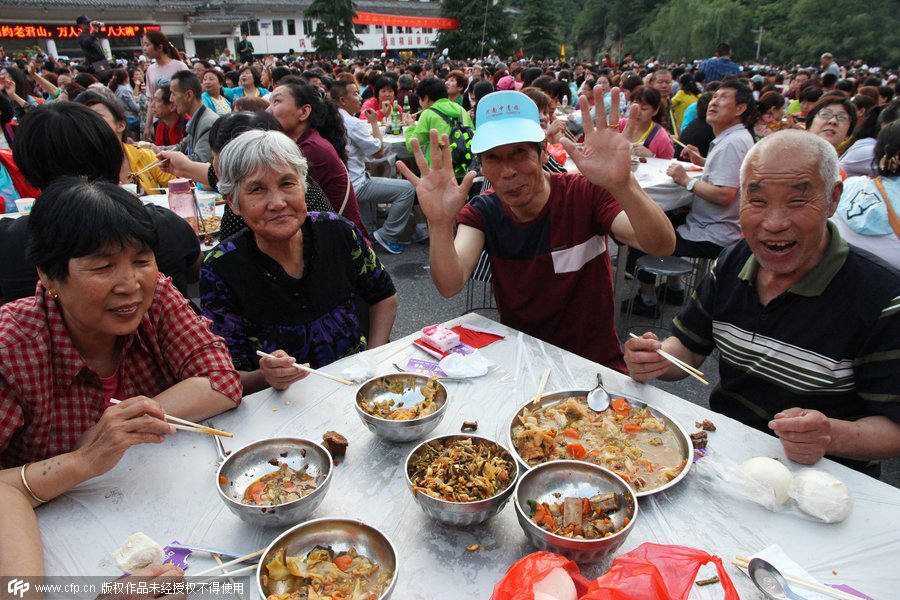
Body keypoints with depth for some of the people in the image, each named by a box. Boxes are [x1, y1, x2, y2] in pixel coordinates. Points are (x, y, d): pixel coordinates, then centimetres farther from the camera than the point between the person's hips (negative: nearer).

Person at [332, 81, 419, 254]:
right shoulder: (352, 123, -19)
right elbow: (379, 151, -12)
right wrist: (374, 122, -2)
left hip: (343, 180, 10)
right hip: (355, 186, -10)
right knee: (407, 189, -12)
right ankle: (387, 236, -3)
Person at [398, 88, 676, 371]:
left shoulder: (586, 194, -12)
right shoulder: (483, 212, -4)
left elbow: (662, 246, -27)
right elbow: (450, 286, -20)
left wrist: (622, 185, -47)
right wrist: (440, 223, -39)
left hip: (595, 363, -3)